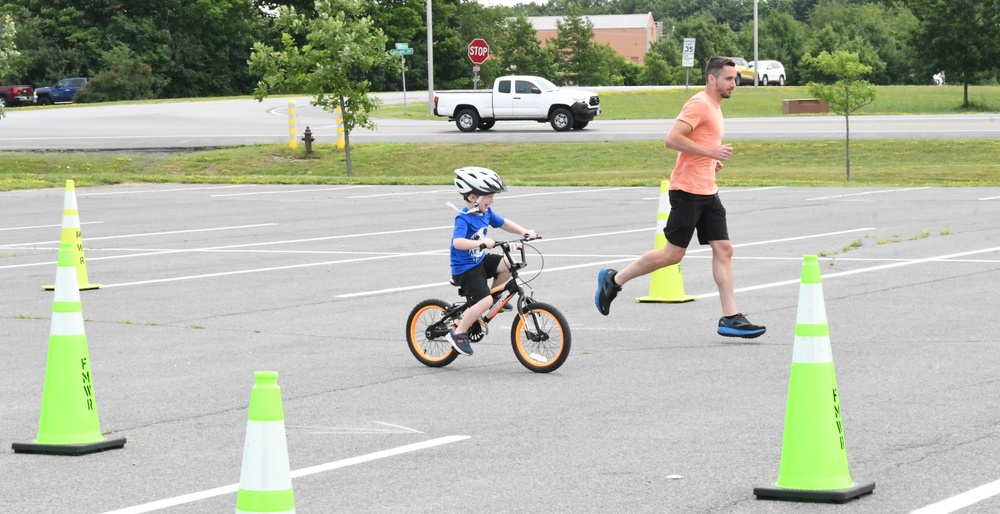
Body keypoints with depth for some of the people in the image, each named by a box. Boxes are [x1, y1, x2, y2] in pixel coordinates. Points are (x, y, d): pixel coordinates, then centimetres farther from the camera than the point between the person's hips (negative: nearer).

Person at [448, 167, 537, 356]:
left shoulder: (486, 213, 3)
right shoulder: (464, 219, -23)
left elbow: (503, 223, 19)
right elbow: (458, 242, -38)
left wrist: (523, 231, 5)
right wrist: (481, 243, -47)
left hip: (480, 260, 8)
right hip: (465, 268, -8)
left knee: (509, 264, -11)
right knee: (485, 301, -21)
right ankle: (459, 333, -7)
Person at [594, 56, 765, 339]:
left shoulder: (714, 106, 17)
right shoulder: (699, 104, -13)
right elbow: (672, 138, -23)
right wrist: (710, 151, -23)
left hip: (707, 192, 9)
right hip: (688, 190, -9)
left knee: (723, 250, 1)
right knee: (673, 254, -4)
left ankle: (730, 318, -1)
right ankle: (614, 279, 12)